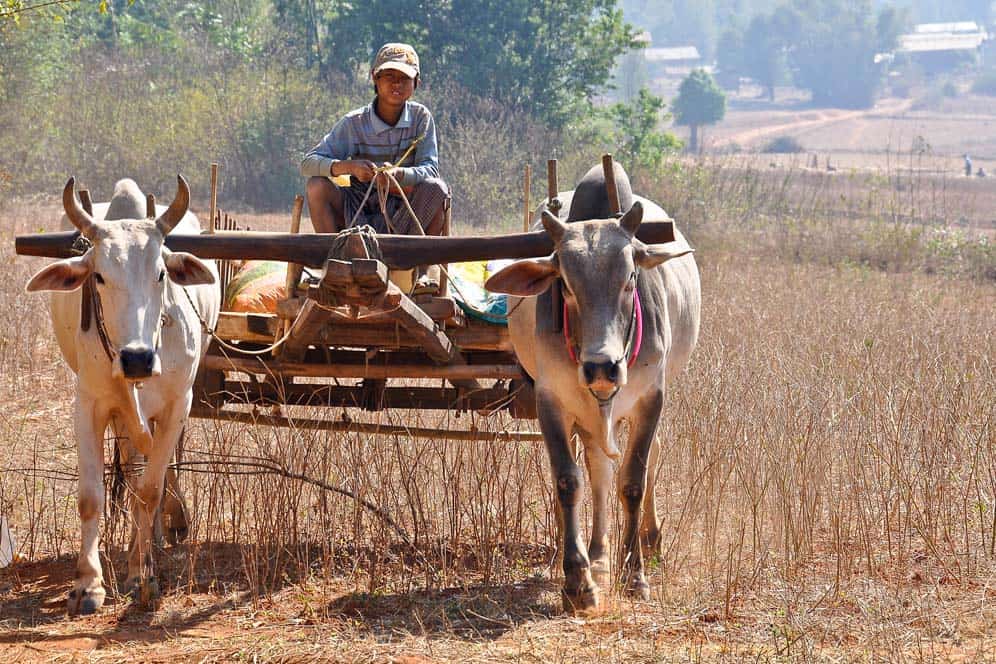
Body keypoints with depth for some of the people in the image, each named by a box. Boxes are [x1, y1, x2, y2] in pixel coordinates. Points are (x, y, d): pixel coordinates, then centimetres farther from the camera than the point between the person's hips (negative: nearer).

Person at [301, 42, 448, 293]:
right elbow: (308, 164, -14)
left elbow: (430, 169, -15)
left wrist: (398, 175, -37)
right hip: (358, 213, 0)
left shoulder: (420, 117, -5)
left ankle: (421, 271, -21)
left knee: (437, 189, -28)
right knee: (317, 186, -25)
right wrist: (349, 166, -34)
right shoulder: (355, 123, -7)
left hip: (405, 215, 0)